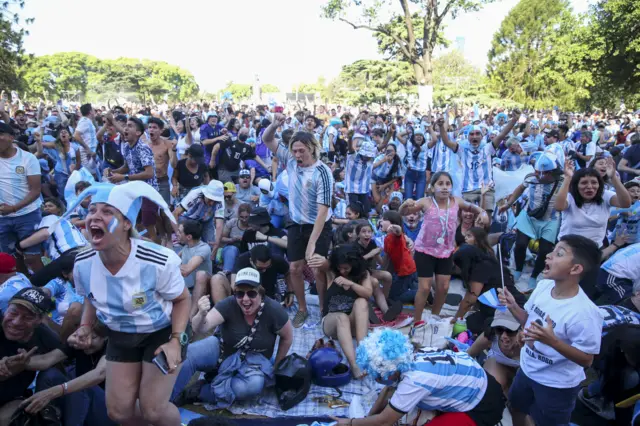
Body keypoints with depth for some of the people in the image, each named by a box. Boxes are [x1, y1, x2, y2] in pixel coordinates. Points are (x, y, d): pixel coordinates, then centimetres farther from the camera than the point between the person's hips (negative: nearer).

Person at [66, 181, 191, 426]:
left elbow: (182, 299, -14)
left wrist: (176, 341, -25)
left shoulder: (158, 263, -32)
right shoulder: (82, 264, -17)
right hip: (120, 336, 5)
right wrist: (85, 327, -10)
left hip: (162, 332, -4)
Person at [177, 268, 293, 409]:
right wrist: (202, 315, -55)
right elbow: (200, 328, -33)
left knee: (255, 384, -35)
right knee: (185, 354, -27)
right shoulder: (229, 305, -21)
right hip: (223, 351, 1)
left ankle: (199, 392, -18)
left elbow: (287, 337, -6)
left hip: (254, 361, 0)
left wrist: (276, 365, 2)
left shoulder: (273, 310, -22)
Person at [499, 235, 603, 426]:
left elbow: (586, 360, -22)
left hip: (557, 385, -6)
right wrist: (513, 307, -14)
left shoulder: (584, 313, -32)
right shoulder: (544, 285, -12)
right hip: (527, 368, 7)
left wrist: (552, 341, -36)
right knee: (516, 409, 29)